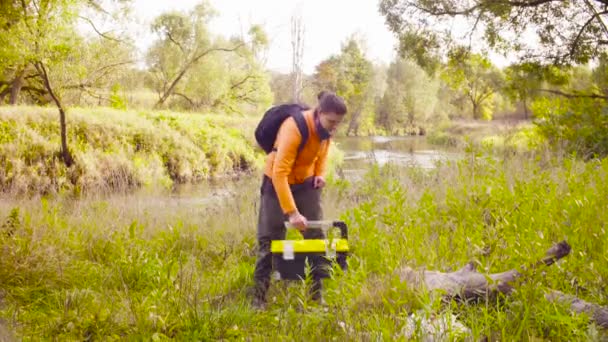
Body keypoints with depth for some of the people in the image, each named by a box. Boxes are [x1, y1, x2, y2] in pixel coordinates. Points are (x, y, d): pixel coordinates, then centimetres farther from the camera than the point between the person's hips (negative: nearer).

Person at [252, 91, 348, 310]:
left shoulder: (325, 127, -12)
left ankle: (317, 294, 11)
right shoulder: (295, 128, -33)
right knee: (269, 239, -4)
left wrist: (320, 173, -5)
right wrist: (292, 212, -41)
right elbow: (280, 173, -37)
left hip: (306, 182, 6)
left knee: (316, 236, 1)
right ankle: (259, 297, 6)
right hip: (278, 182, -5)